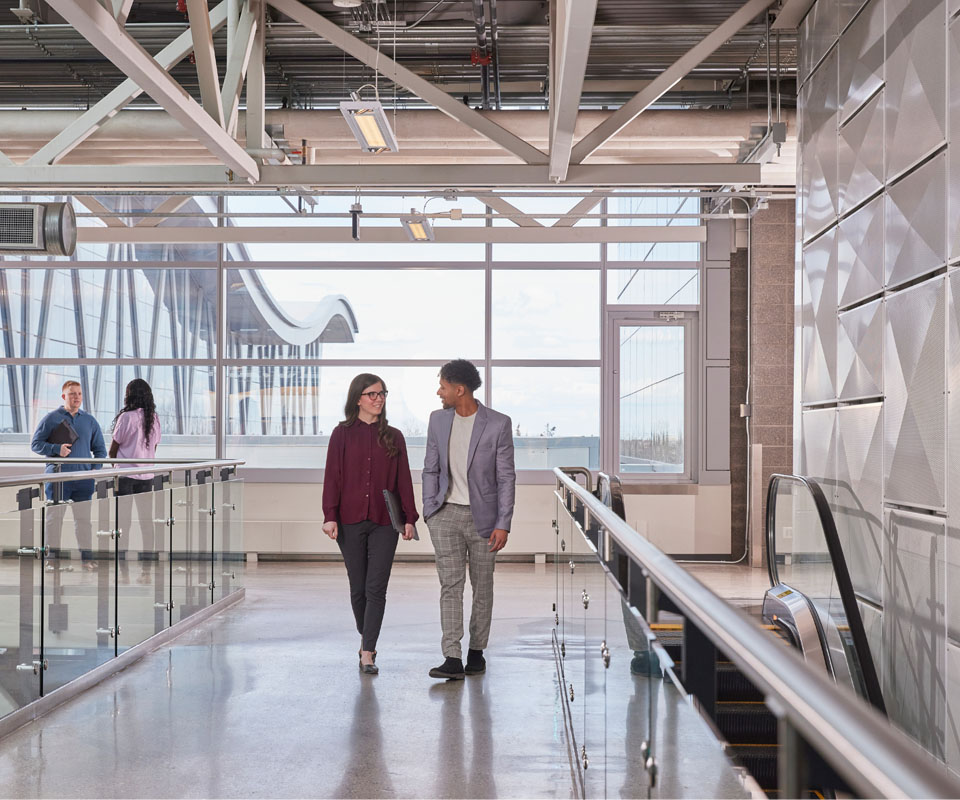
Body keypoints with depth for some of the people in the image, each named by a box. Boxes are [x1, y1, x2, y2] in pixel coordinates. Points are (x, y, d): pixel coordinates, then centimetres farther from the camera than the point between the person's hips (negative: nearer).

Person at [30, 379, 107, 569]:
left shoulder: (90, 420, 12)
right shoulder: (51, 418, 3)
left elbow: (100, 449, 17)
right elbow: (35, 444, 2)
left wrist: (95, 468, 1)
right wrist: (57, 449, -14)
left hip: (84, 478, 3)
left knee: (84, 519, 5)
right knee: (54, 518, 1)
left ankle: (87, 558, 10)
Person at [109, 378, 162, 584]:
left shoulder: (127, 417, -11)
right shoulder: (154, 419, 5)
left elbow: (112, 451, -4)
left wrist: (116, 459, 15)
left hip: (126, 475, -5)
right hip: (147, 476, 5)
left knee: (123, 522, 1)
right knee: (146, 521, 6)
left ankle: (123, 570, 1)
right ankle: (146, 570, 7)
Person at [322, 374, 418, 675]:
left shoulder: (393, 437, 7)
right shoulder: (342, 434, 3)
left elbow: (403, 480, 7)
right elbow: (332, 477, -1)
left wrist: (409, 517, 1)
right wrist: (330, 516, -9)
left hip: (384, 522, 0)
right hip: (350, 521, 0)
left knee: (376, 589, -6)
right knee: (358, 588, 9)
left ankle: (368, 654, -3)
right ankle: (366, 637, 32)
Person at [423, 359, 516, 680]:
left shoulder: (498, 424, -8)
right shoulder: (438, 420, 4)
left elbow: (506, 477, -7)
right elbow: (431, 469, 12)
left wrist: (503, 524, -11)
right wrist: (429, 511, 3)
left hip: (482, 515, -2)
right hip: (447, 513, 2)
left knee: (483, 587, 8)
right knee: (450, 584, -6)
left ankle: (476, 651, 24)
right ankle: (452, 659, -9)